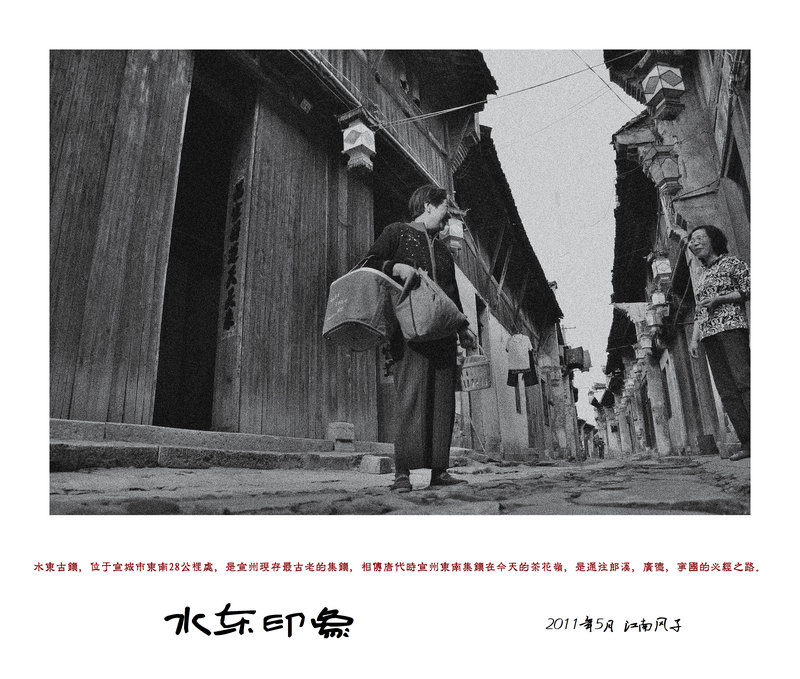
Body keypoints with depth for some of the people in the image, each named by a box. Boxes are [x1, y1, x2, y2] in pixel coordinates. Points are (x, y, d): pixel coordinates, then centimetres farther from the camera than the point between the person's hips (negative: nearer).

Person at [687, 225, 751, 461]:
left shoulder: (730, 262, 8)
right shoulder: (702, 277, 26)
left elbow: (749, 289, -2)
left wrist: (719, 298, -10)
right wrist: (694, 340, 14)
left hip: (731, 325, -6)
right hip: (709, 335, 6)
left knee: (743, 379, -16)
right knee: (726, 391, -2)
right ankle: (747, 443, -3)